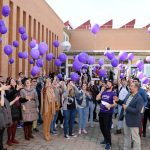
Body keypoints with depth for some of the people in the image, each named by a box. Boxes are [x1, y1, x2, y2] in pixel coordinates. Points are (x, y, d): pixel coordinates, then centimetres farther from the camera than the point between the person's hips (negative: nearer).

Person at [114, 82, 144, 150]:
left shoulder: (139, 98, -22)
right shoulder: (129, 95, 5)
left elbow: (137, 111, -28)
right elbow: (125, 103, 19)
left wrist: (127, 108, -23)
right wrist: (118, 100, 3)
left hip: (133, 120, -9)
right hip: (126, 118, 9)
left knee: (135, 137, 7)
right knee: (126, 135, 23)